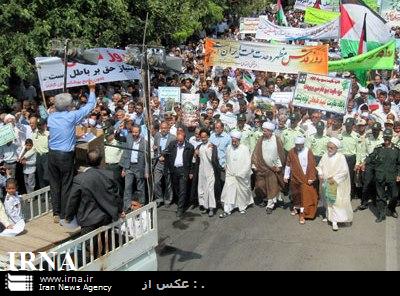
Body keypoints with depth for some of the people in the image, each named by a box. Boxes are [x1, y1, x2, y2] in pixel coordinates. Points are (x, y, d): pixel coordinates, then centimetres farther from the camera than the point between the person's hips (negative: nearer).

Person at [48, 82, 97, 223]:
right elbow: (90, 106, -2)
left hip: (52, 154, 5)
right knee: (66, 186, 3)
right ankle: (64, 216, 8)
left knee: (54, 184, 12)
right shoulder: (71, 116, -11)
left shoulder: (51, 117, 3)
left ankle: (56, 214, 18)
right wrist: (92, 90, 13)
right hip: (66, 155, -5)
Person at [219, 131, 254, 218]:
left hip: (242, 176, -2)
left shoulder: (245, 149, -9)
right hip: (230, 175, 3)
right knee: (228, 191, -5)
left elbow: (248, 164, -9)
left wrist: (241, 174, -12)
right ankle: (227, 210, -1)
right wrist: (226, 167, 7)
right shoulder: (229, 148, 3)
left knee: (242, 192, 10)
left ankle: (242, 208, 30)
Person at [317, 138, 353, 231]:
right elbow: (320, 166, 14)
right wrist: (320, 174, -4)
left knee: (335, 202, -8)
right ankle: (329, 216, 32)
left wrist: (335, 179, -17)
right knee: (327, 200, 16)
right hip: (325, 183, 6)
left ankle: (334, 221, -8)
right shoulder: (325, 156, 1)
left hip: (336, 185, -5)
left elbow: (344, 171, -15)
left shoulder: (340, 157, -14)